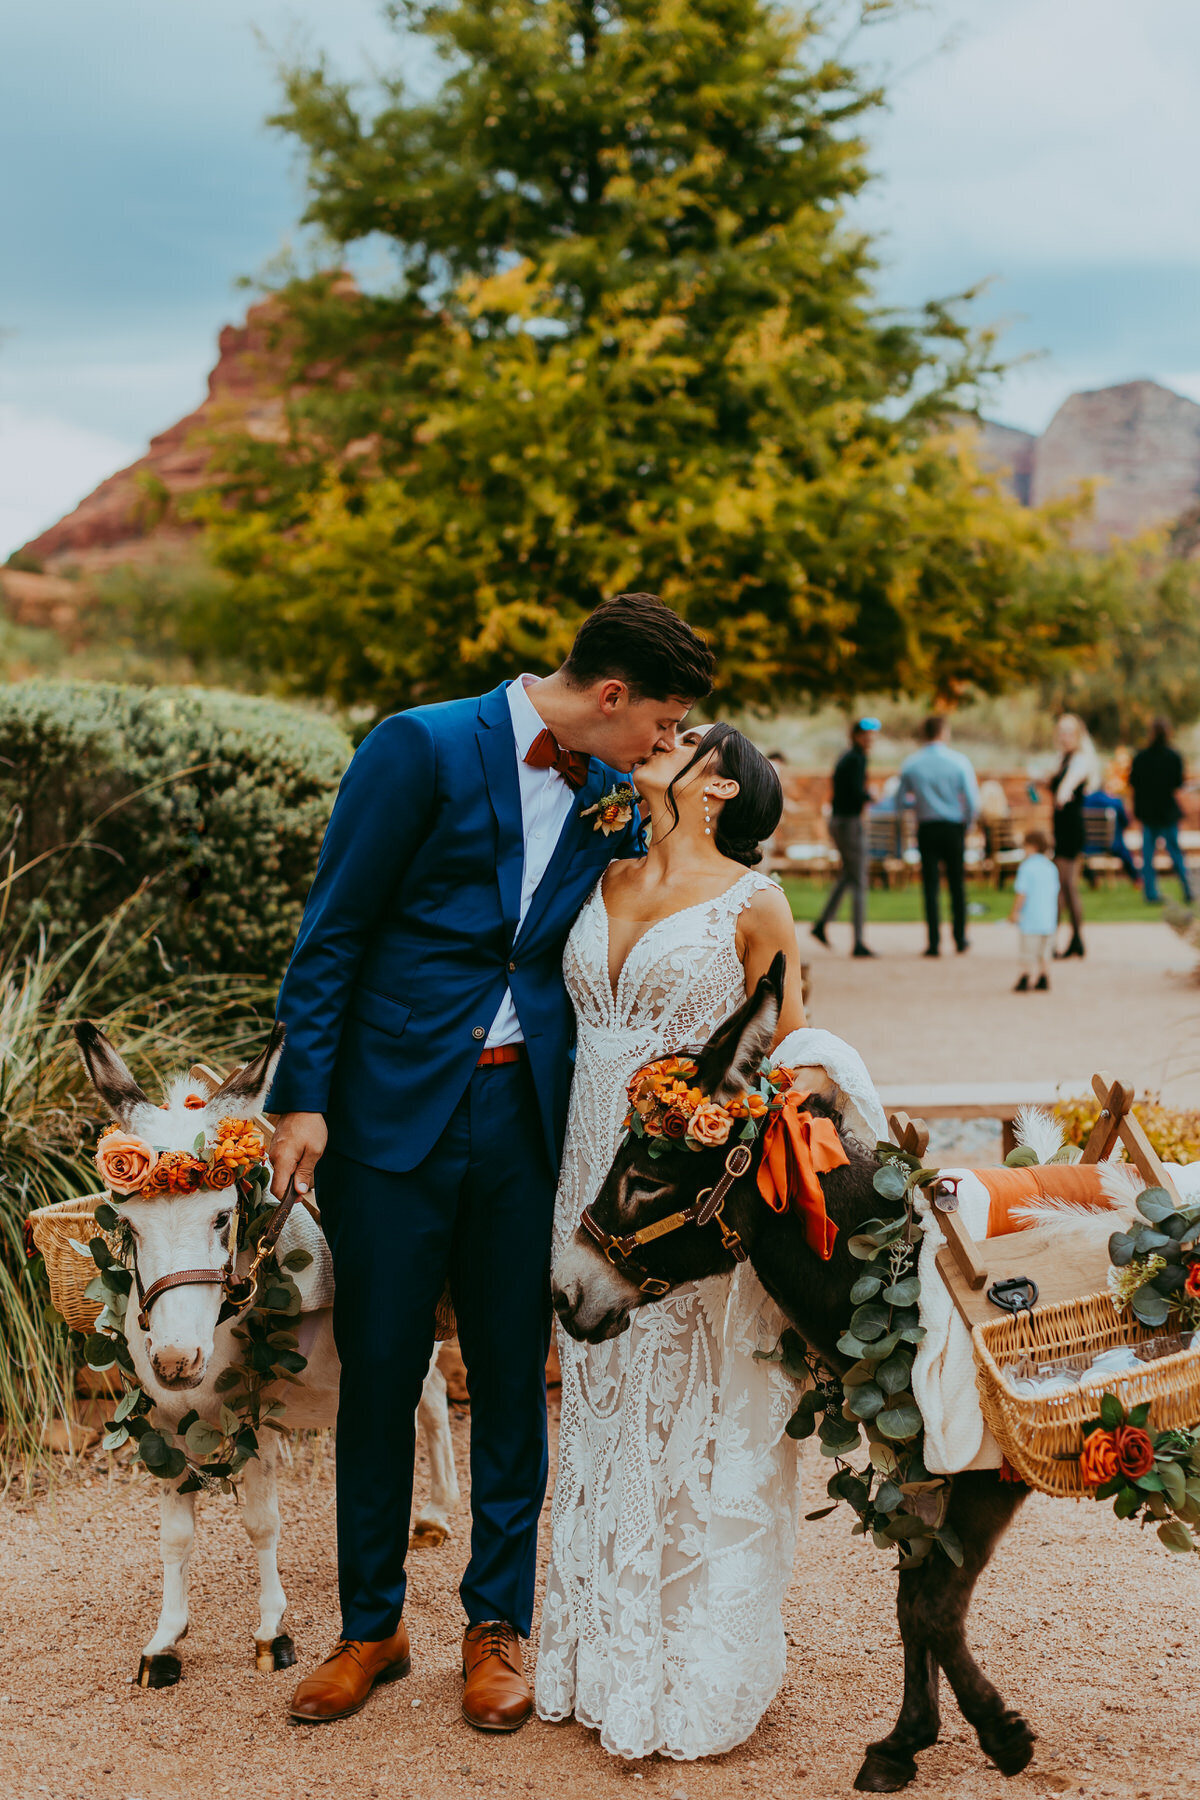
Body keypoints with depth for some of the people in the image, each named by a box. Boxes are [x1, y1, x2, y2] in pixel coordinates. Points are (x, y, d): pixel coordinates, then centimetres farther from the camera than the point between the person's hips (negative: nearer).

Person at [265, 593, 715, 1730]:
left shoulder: (613, 796, 8)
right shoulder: (421, 749, -8)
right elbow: (332, 932, -7)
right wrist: (303, 1099, -11)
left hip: (528, 1115, 4)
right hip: (396, 1110, -4)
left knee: (512, 1373, 9)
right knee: (378, 1371, 5)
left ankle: (496, 1625, 23)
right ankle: (370, 1625, 22)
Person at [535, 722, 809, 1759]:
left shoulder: (753, 906, -6)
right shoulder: (604, 883, 9)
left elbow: (788, 1064, -2)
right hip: (598, 1174, 6)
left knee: (693, 1421, 2)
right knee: (603, 1406, 13)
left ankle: (698, 1679, 16)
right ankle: (606, 1661, 27)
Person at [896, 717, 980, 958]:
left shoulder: (910, 764, 0)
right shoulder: (958, 761, -5)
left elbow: (900, 800, 4)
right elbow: (972, 799, -8)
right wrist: (969, 820, 10)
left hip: (927, 828, 0)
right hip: (953, 828, 0)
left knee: (931, 886, 2)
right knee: (957, 885, 11)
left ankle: (934, 943, -2)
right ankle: (960, 939, 18)